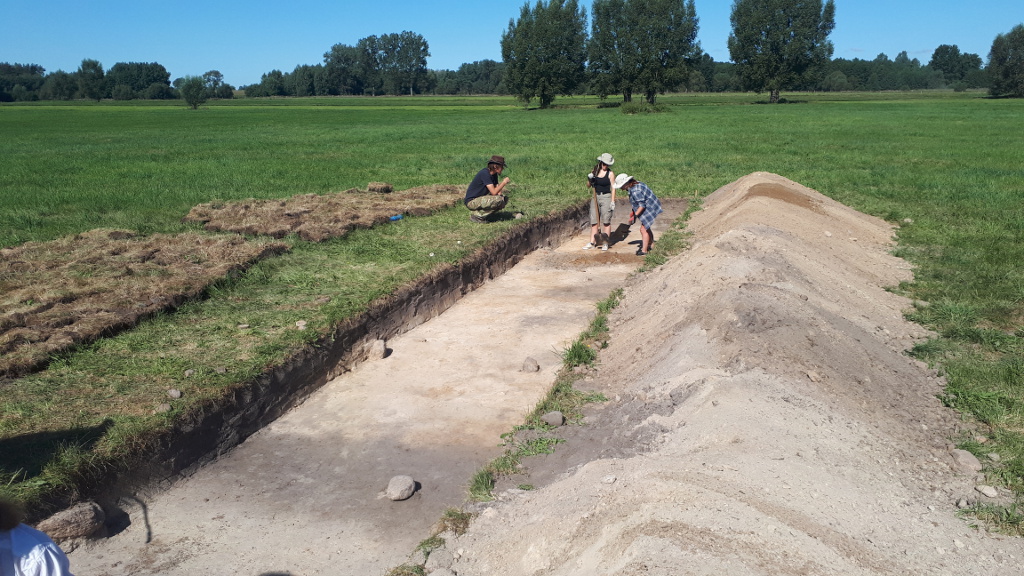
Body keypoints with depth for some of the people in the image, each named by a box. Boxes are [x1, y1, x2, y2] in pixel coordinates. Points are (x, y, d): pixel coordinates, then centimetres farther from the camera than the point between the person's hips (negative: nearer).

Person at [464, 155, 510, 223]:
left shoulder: (494, 174, 6)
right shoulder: (485, 173, -22)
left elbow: (497, 191, 7)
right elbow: (493, 192, -27)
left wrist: (499, 193, -16)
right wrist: (504, 182, -17)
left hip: (481, 198, 10)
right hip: (471, 201, -10)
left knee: (504, 199, 7)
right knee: (498, 200, -26)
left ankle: (480, 212, 7)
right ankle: (476, 215, -12)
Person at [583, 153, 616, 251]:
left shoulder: (610, 173, -4)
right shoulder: (594, 171, 6)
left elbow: (613, 188, -5)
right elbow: (589, 185, 10)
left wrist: (612, 201, -12)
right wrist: (589, 178, -11)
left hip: (606, 197, -4)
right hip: (596, 197, 4)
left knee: (606, 221, -3)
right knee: (593, 221, 4)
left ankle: (605, 243, 2)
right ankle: (592, 242, 8)